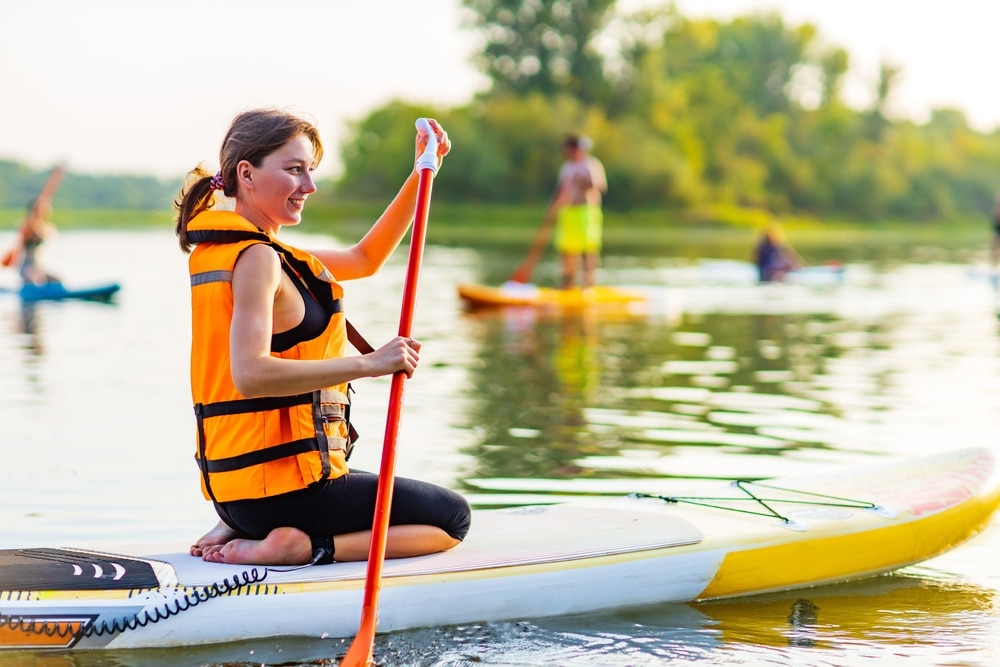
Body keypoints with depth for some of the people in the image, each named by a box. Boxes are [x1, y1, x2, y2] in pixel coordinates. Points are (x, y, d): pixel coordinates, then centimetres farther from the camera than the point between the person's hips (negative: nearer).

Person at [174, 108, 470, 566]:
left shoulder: (221, 250, 13)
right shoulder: (256, 258, -17)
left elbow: (364, 260, 20)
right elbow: (250, 374, -31)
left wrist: (422, 173, 13)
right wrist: (368, 363, -32)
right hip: (283, 484, -9)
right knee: (451, 518, 6)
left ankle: (242, 529, 13)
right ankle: (303, 547, -11)